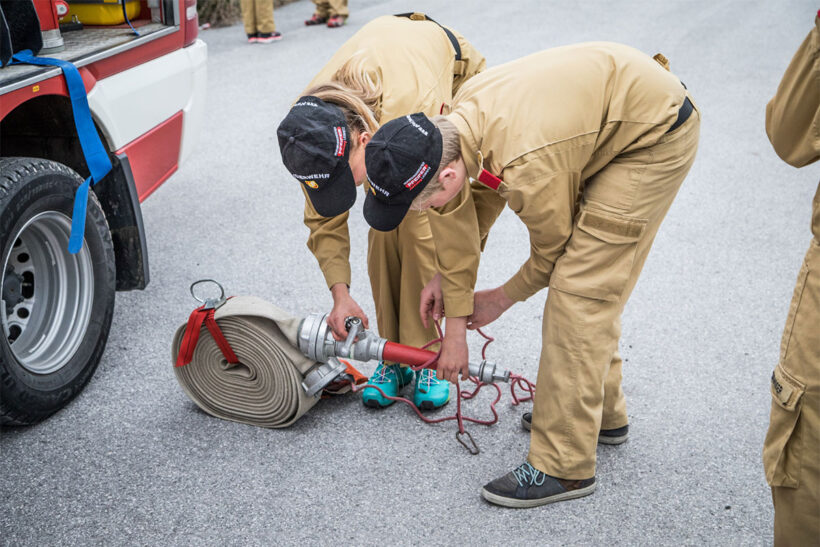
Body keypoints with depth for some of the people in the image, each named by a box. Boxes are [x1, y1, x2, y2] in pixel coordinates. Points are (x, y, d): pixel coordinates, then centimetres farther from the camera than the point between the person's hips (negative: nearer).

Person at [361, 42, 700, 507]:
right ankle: (602, 410, 34)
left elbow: (552, 250, -16)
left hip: (657, 133, -9)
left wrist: (503, 299, 4)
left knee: (578, 288, -12)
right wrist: (455, 327, 9)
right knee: (591, 275, 16)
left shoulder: (525, 169, -36)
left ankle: (564, 467, -5)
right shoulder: (460, 117, -11)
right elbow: (470, 211, 2)